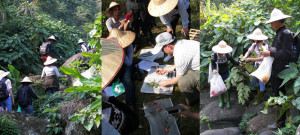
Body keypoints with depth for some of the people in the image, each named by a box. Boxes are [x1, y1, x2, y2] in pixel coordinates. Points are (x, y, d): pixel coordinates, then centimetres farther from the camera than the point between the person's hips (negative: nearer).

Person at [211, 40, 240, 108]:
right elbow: (212, 64, -11)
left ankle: (228, 101, 25)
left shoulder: (227, 54, -12)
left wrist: (239, 62, -27)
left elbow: (233, 61, -7)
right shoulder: (214, 55, -17)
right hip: (218, 74, -1)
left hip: (226, 74, 1)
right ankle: (221, 101, 34)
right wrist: (213, 69, -32)